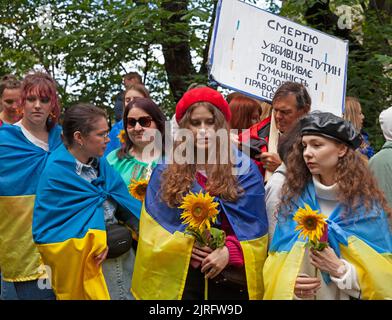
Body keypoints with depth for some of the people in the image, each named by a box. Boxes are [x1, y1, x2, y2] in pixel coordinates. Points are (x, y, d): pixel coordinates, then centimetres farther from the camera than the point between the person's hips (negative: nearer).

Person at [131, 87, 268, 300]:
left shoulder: (244, 169, 1)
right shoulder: (166, 171, 4)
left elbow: (253, 224, -3)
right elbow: (153, 226, 2)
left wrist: (229, 252, -18)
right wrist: (183, 244, -14)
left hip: (231, 276, 0)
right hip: (180, 275, 1)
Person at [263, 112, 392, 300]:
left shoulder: (367, 206, -11)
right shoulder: (294, 197, -6)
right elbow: (277, 259, -3)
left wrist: (341, 270, -23)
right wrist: (288, 281, -21)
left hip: (347, 296, -1)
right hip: (292, 294, 2)